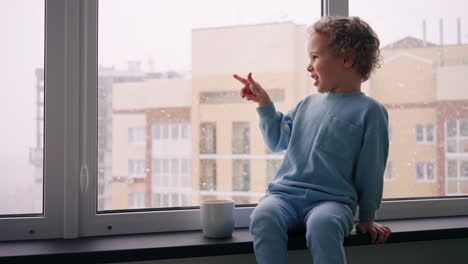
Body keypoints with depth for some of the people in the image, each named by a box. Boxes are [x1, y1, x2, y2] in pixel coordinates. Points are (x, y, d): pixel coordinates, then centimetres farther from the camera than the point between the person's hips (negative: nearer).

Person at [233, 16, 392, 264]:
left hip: (332, 199, -4)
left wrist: (366, 219, 6)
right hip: (285, 192, 4)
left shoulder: (369, 111, 2)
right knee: (263, 218, -30)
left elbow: (370, 171, 3)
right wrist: (263, 102, 23)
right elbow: (278, 139, 31)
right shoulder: (308, 104, 20)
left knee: (323, 225, -38)